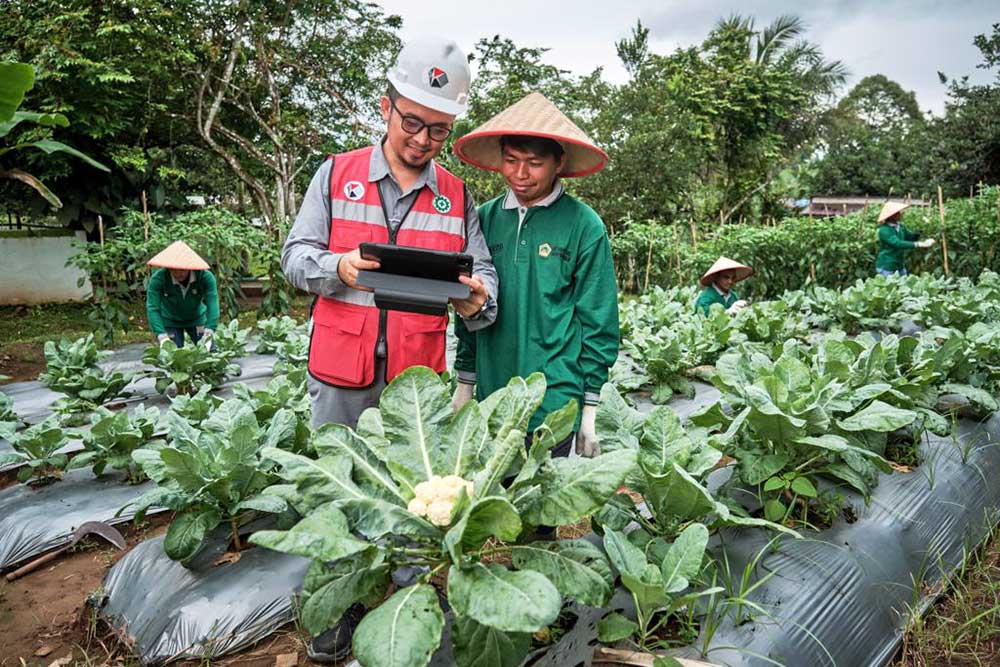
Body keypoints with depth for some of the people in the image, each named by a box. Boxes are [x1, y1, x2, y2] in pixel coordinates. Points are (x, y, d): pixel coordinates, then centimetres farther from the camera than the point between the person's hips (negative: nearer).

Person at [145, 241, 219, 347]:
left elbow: (213, 304, -33)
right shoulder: (158, 279, -28)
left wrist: (210, 329, -47)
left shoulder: (205, 276, -27)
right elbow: (152, 308, -30)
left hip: (197, 319, 1)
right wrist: (161, 335, -42)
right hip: (170, 321, -1)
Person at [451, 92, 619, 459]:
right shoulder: (486, 218, 4)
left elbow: (598, 321, -4)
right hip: (491, 395, 4)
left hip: (555, 403, -3)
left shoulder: (584, 226, -6)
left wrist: (590, 408, -4)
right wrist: (464, 382, 10)